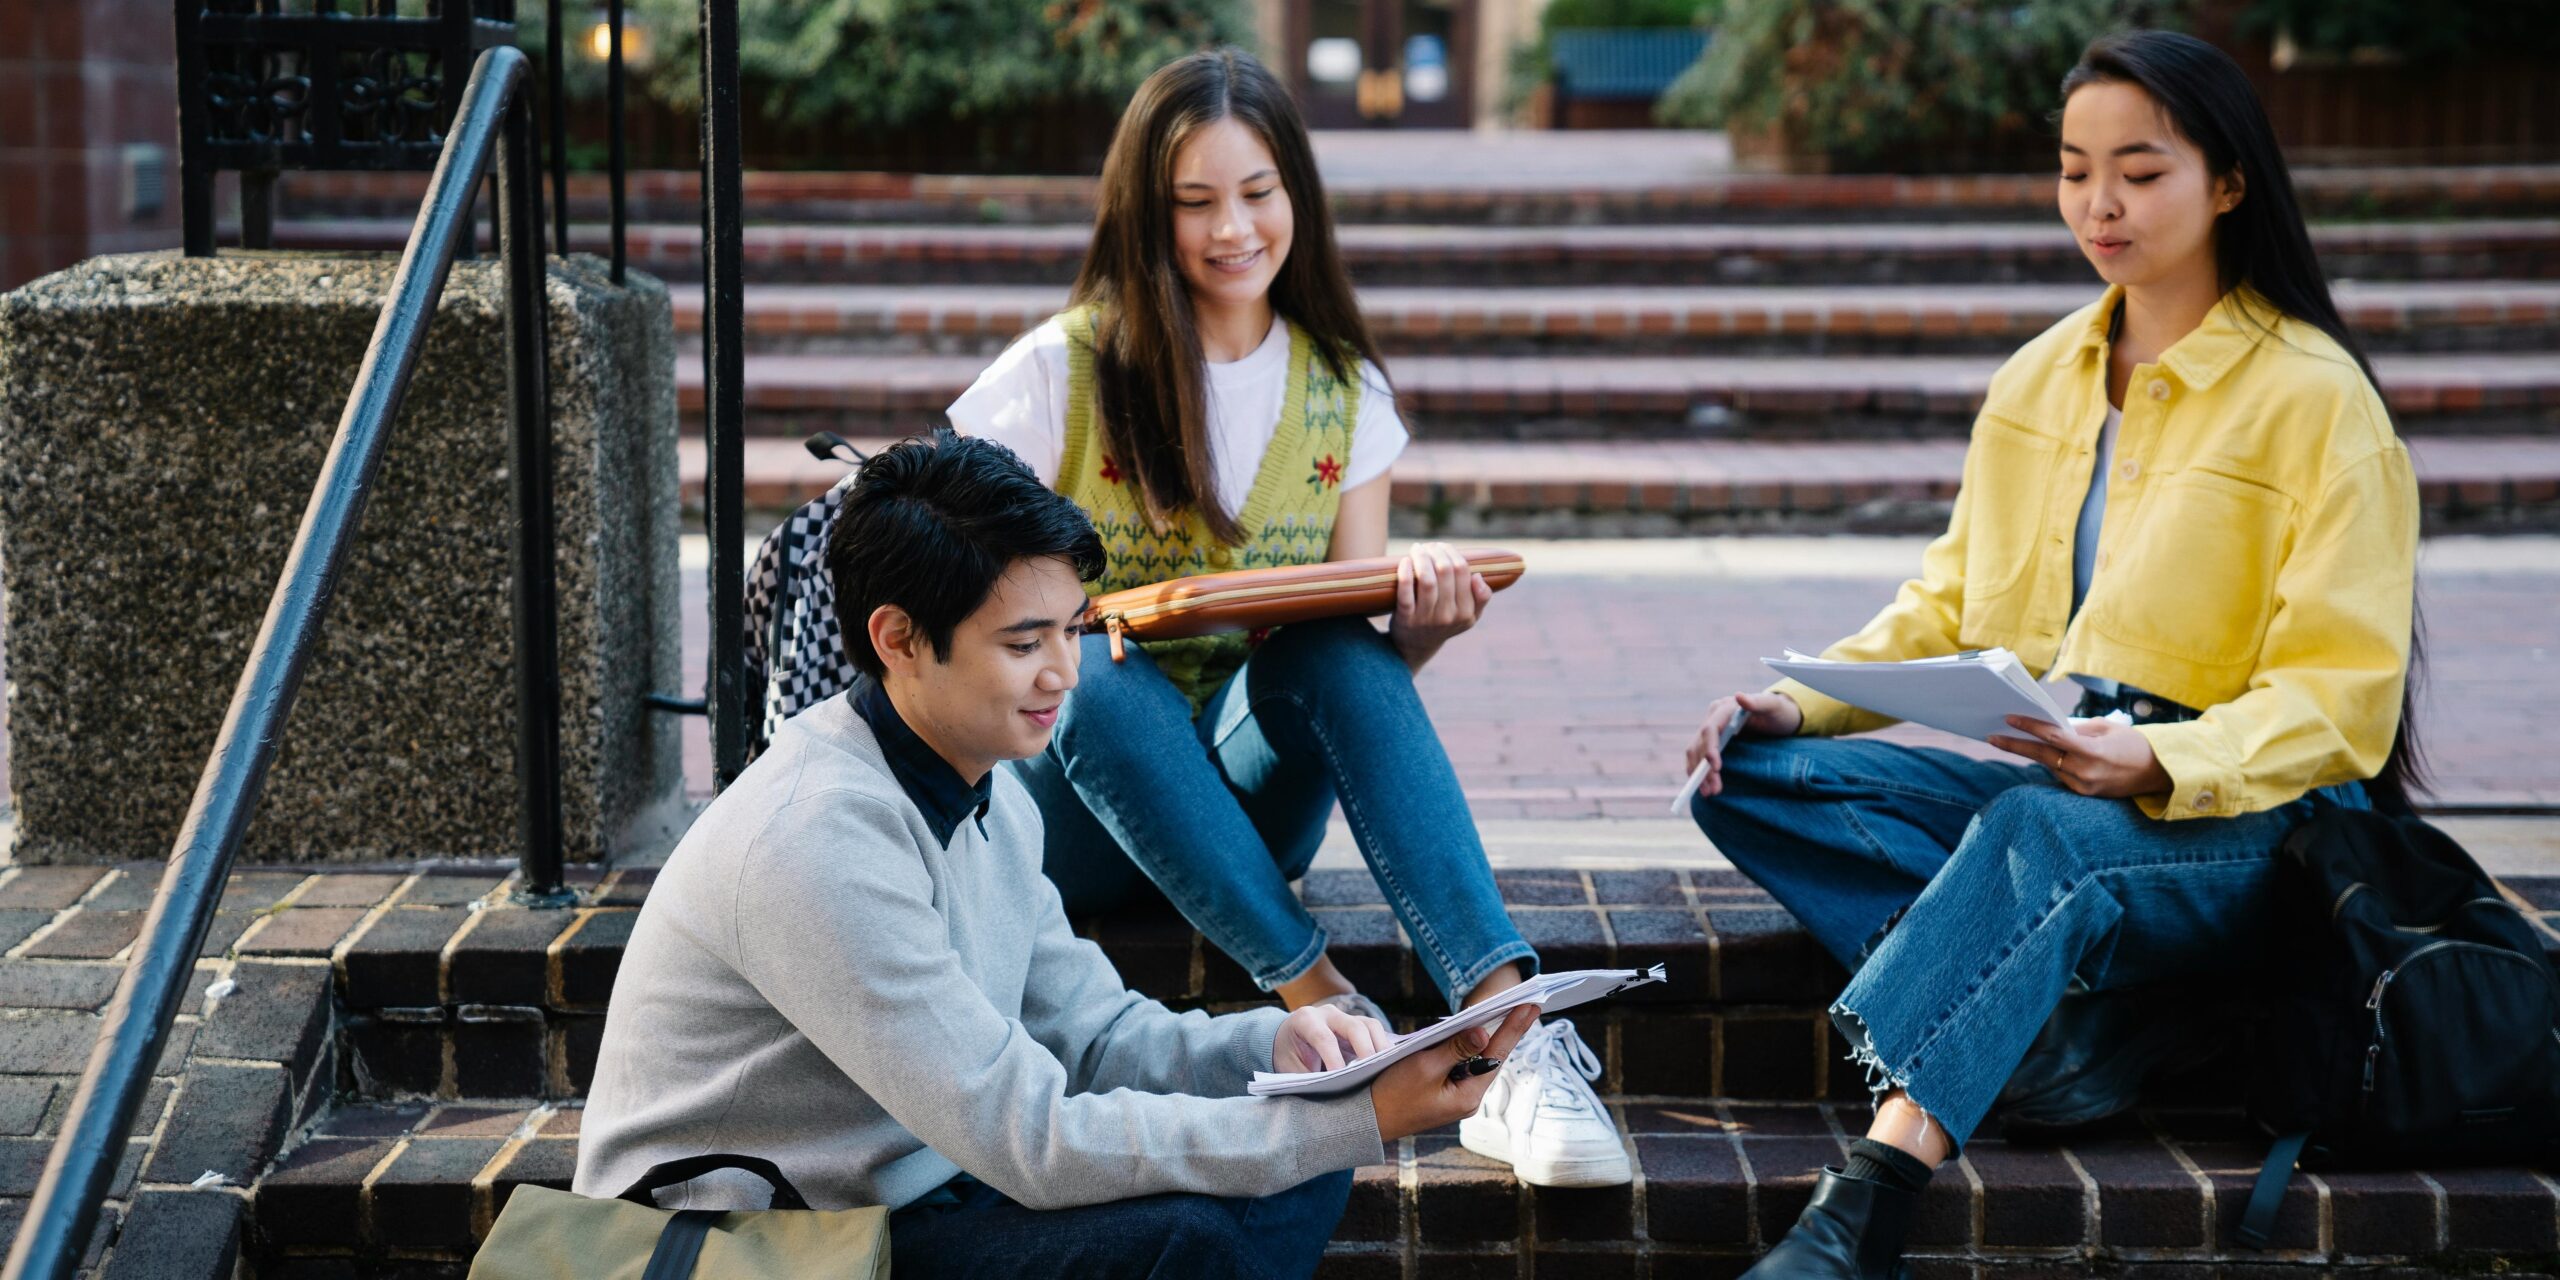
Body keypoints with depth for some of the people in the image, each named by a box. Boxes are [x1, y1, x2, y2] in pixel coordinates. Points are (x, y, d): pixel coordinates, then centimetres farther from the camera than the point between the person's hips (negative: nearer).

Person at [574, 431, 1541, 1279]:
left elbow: (1090, 1031, 12)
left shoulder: (989, 801, 6)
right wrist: (1357, 1123, -27)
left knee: (1292, 1169, 1)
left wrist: (1275, 1045, -10)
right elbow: (1033, 1142, -27)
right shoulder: (819, 840, -26)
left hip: (904, 1200, 10)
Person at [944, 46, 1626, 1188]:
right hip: (1075, 804, -2)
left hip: (1246, 802, 2)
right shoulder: (1065, 374, -5)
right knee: (1104, 669, -35)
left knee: (1338, 649, -30)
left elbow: (1357, 657, 5)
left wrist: (1424, 622, -19)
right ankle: (1328, 1005, -41)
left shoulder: (1343, 394, 6)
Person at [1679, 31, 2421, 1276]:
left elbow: (2343, 698, -10)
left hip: (2235, 814, -7)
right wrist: (1798, 699, -4)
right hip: (2036, 781, 7)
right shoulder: (2037, 379, 14)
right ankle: (2067, 1018, -29)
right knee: (1749, 778, -16)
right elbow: (1947, 610, 16)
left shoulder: (2315, 396, -5)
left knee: (2038, 834, -41)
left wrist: (2158, 764, -29)